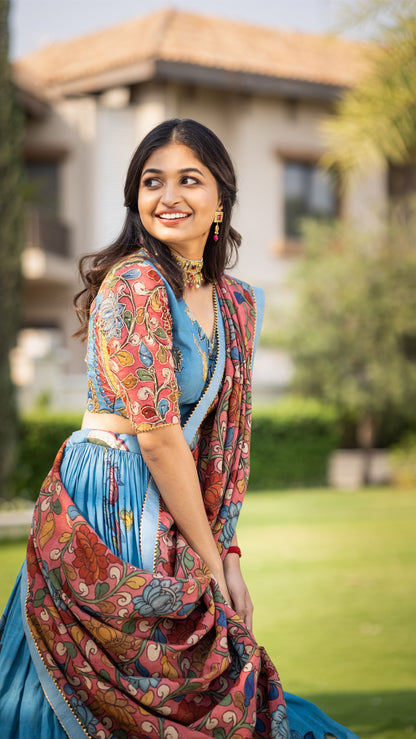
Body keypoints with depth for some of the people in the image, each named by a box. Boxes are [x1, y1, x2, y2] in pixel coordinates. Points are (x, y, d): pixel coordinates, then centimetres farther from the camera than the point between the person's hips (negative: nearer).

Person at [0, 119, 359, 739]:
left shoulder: (237, 303, 9)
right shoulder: (134, 282, -15)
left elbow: (224, 440, 10)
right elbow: (158, 435, -17)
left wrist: (228, 553, 0)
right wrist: (210, 559, -12)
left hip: (171, 514, 8)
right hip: (107, 511, -8)